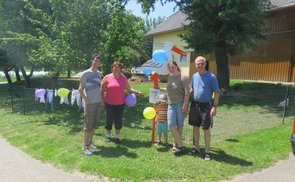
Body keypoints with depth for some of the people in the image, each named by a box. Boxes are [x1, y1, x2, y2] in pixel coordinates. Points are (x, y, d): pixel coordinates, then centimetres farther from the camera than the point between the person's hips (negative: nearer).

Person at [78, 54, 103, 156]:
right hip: (89, 103, -6)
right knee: (88, 125, -3)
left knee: (94, 124, 13)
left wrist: (101, 98, 9)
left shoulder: (99, 74, 9)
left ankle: (90, 142, 28)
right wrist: (85, 99, -20)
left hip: (98, 102, 6)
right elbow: (80, 89, -9)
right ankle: (85, 147, 6)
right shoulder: (86, 73, -9)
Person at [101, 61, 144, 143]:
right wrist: (102, 100, -3)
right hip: (109, 104, -1)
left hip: (120, 104, 2)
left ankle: (117, 136, 26)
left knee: (119, 120, 8)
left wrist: (138, 92, -5)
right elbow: (102, 90, 3)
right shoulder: (107, 78, -3)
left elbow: (129, 89, 6)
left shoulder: (123, 78, 4)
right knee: (109, 120, 7)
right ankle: (108, 135, 29)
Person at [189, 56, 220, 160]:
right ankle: (196, 148, 28)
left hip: (206, 105, -5)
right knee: (195, 127, 13)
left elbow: (216, 92, -10)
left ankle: (207, 151, 14)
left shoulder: (211, 77, -10)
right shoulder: (194, 76, 6)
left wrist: (214, 107, -17)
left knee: (206, 129, 0)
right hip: (195, 104, 5)